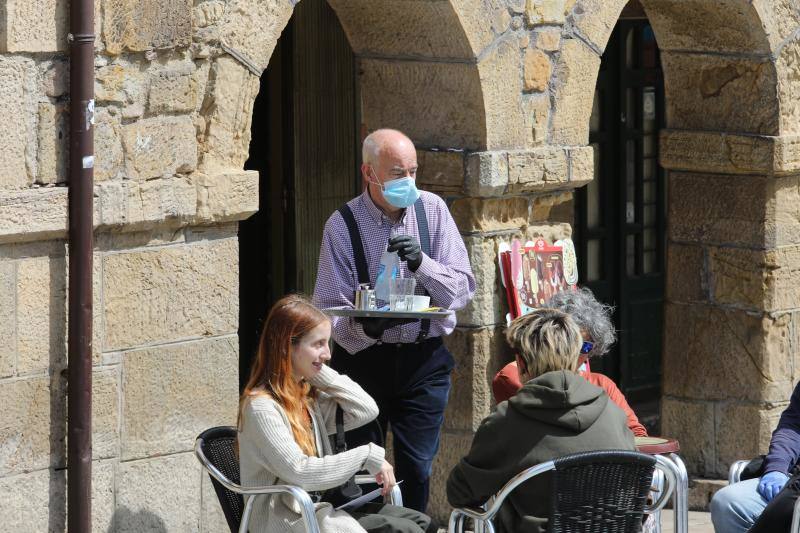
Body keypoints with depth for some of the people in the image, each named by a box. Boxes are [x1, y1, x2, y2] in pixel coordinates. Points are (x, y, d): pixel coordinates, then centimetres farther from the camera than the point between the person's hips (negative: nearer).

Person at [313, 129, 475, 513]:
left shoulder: (432, 210, 0)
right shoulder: (342, 225, -7)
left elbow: (463, 288, -2)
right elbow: (329, 310, -8)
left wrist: (421, 263, -20)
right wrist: (365, 329, -28)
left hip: (424, 360, 1)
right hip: (363, 358, -1)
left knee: (417, 470, 0)